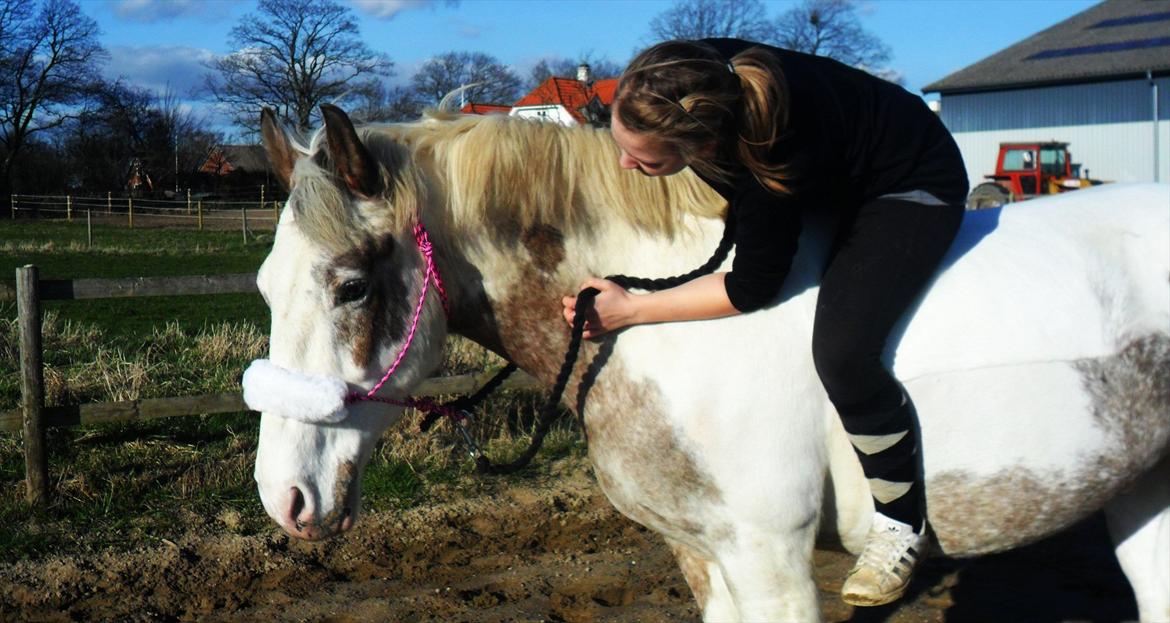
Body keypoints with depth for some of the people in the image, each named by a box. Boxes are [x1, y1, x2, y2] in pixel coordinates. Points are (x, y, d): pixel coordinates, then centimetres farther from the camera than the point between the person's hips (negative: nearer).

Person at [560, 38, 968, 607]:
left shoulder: (768, 171, -42)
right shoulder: (683, 80, -24)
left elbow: (752, 289, -26)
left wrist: (629, 310, -25)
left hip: (913, 187, -8)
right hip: (831, 175, 9)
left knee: (841, 353, -25)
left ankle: (901, 522, -2)